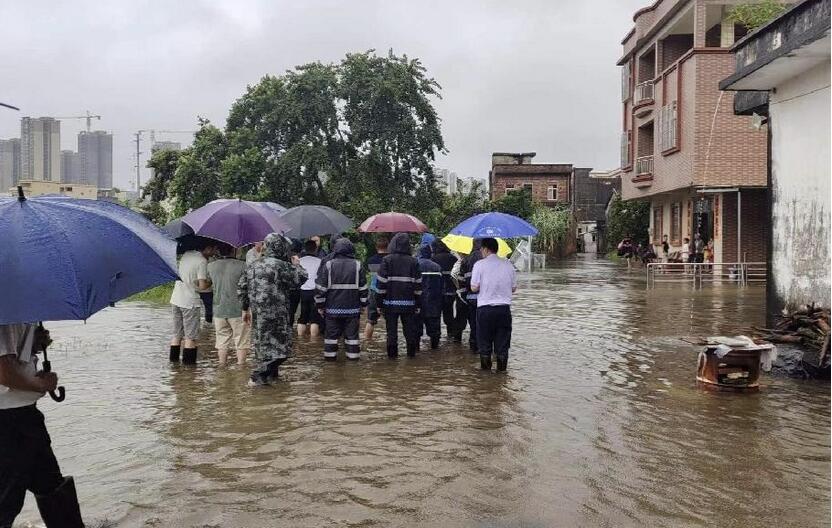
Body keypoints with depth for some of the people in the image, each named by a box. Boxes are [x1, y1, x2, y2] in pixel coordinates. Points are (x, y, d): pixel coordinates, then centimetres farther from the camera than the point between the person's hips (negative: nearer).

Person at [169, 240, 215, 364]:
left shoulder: (186, 254, 8)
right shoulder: (202, 261, -16)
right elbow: (202, 285, -20)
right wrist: (211, 281, -2)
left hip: (176, 299, 7)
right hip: (190, 302, -7)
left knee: (177, 334, 16)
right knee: (190, 336, 2)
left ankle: (174, 359, 20)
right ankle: (188, 361, 4)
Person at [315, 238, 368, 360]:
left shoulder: (328, 265, -3)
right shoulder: (357, 265, 1)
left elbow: (320, 288, -2)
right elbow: (363, 288, 4)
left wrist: (320, 305, 5)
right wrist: (363, 304, 13)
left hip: (333, 308, -1)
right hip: (353, 308, 1)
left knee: (331, 333, 8)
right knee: (352, 332, 8)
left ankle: (330, 355, 13)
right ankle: (353, 354, 11)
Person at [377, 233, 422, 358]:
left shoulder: (387, 260, -5)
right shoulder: (413, 262, 1)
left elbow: (381, 283, -6)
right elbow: (418, 285, 2)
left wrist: (380, 304, 0)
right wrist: (418, 304, 9)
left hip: (390, 302, -1)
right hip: (408, 303, 2)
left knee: (391, 329, 6)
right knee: (410, 329, 11)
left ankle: (392, 353, 10)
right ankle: (411, 352, 18)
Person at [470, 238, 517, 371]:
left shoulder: (479, 264, -6)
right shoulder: (508, 264, 4)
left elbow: (474, 288, -8)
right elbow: (514, 288, 8)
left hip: (485, 308, -3)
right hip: (504, 308, 3)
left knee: (485, 342, 8)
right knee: (502, 342, 9)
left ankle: (485, 370, 14)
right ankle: (502, 369, 13)